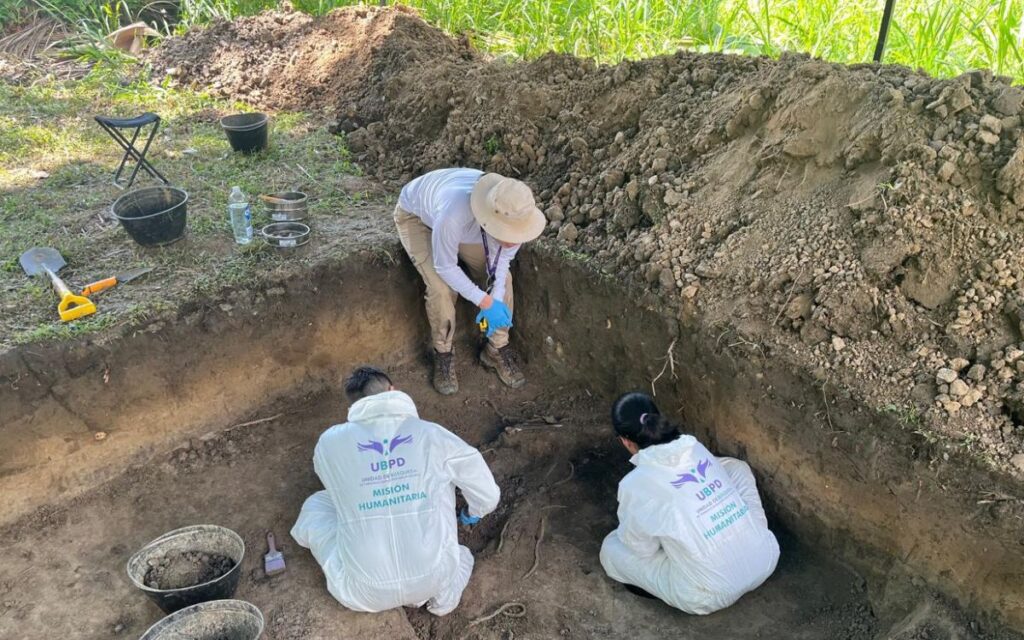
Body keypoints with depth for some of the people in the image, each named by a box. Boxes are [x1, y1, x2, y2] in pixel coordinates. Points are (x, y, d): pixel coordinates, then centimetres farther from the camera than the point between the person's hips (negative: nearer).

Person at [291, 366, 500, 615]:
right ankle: (440, 592, 13)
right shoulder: (431, 434, -2)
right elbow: (488, 496, 7)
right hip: (436, 580, 1)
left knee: (315, 506, 21)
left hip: (367, 594, 0)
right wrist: (473, 514, 31)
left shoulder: (330, 442, 0)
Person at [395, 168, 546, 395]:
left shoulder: (513, 215, -32)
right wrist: (485, 302, -27)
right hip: (415, 215, -4)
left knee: (502, 277, -7)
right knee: (441, 287, -22)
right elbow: (445, 266, -31)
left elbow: (503, 256, -12)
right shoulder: (454, 214, -48)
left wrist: (496, 299, -22)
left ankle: (497, 349, 12)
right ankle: (442, 355, 4)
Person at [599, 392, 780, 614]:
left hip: (714, 595, -5)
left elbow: (641, 547, 2)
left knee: (611, 548, 11)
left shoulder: (635, 485, -14)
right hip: (766, 559, 5)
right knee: (735, 466, 23)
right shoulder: (697, 448, 3)